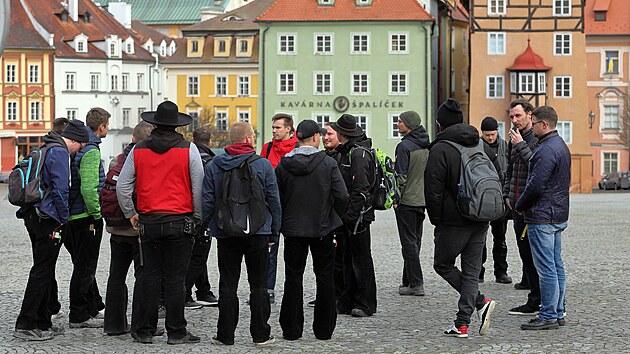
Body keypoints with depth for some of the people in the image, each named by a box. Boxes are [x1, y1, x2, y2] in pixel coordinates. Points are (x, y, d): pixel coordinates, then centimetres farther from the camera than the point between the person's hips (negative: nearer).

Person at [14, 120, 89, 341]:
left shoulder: (46, 149, 18)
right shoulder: (59, 152, -13)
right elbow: (60, 189, -19)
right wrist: (63, 219, -10)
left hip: (33, 217, 10)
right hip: (47, 220, -10)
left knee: (44, 272, 15)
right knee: (42, 273, -7)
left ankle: (42, 322, 20)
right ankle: (25, 325, -8)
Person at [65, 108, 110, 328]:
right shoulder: (91, 151, -18)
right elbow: (89, 188, -26)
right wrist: (97, 213, -16)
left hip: (74, 216, 10)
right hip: (86, 217, -10)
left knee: (84, 265, 18)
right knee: (85, 267, -2)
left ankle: (94, 308, 30)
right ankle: (79, 316, 3)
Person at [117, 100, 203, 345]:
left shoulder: (139, 150, 3)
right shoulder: (188, 149, -4)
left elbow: (122, 185, 5)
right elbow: (198, 187, -3)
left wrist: (131, 213, 15)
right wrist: (197, 218, 6)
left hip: (148, 221, 3)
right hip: (180, 221, -2)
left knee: (149, 276, 9)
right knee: (175, 278, 1)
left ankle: (145, 330, 12)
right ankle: (176, 332, 4)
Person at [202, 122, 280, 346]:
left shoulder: (214, 166, 0)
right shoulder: (263, 165, -4)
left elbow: (206, 201, 0)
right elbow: (274, 201, -1)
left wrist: (207, 226, 12)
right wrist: (274, 231, 7)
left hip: (226, 233, 1)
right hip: (258, 234, -1)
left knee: (228, 285, 6)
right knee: (258, 285, 6)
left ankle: (225, 335, 6)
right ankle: (261, 334, 7)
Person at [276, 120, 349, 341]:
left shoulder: (283, 165, -3)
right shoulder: (328, 163, -9)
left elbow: (276, 198, -2)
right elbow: (342, 196, -13)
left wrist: (282, 223, 11)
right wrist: (332, 216, 5)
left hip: (293, 229, 1)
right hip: (322, 229, -1)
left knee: (293, 277, 8)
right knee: (325, 277, 9)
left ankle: (291, 329, 8)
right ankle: (324, 329, 11)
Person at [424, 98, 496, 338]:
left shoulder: (441, 149, -11)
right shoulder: (478, 145, 11)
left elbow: (433, 189, -13)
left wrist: (436, 220, -2)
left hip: (454, 221, -6)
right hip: (481, 220, 6)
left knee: (443, 265, 10)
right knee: (472, 271, 9)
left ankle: (481, 302, -5)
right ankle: (462, 325, 5)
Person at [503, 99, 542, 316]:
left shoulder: (538, 139, -10)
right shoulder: (514, 139, 16)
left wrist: (521, 145, -18)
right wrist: (507, 194, 15)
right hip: (517, 204, 8)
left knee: (532, 252, -7)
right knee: (524, 250, 11)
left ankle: (535, 302, -3)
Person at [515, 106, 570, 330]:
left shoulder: (547, 150, -19)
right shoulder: (561, 146, 15)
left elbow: (536, 185, -23)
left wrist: (519, 207, -6)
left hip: (542, 217, -11)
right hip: (558, 215, 11)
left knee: (546, 268, -6)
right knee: (557, 266, 13)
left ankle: (548, 316, -3)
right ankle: (558, 312, 19)